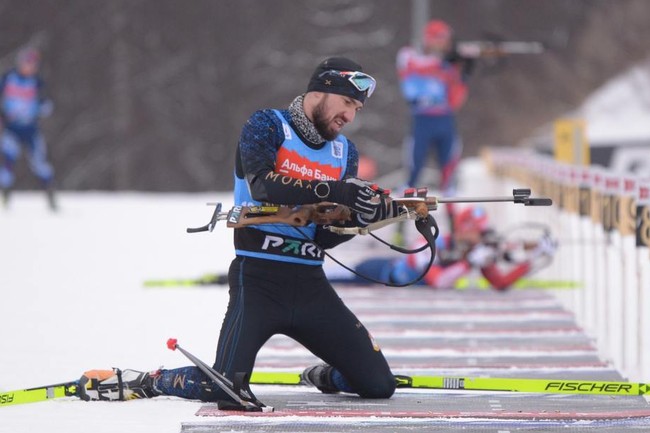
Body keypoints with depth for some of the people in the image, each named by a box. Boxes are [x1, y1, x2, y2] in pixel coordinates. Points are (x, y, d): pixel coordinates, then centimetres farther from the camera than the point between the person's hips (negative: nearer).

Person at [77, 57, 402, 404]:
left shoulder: (345, 153, 12)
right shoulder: (267, 126, -3)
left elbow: (325, 237, 5)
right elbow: (262, 184, -23)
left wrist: (364, 216, -15)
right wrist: (334, 191, -29)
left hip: (310, 285, 5)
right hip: (258, 279, -5)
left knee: (379, 385, -2)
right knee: (222, 389, -20)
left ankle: (323, 377, 29)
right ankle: (147, 382, 7)